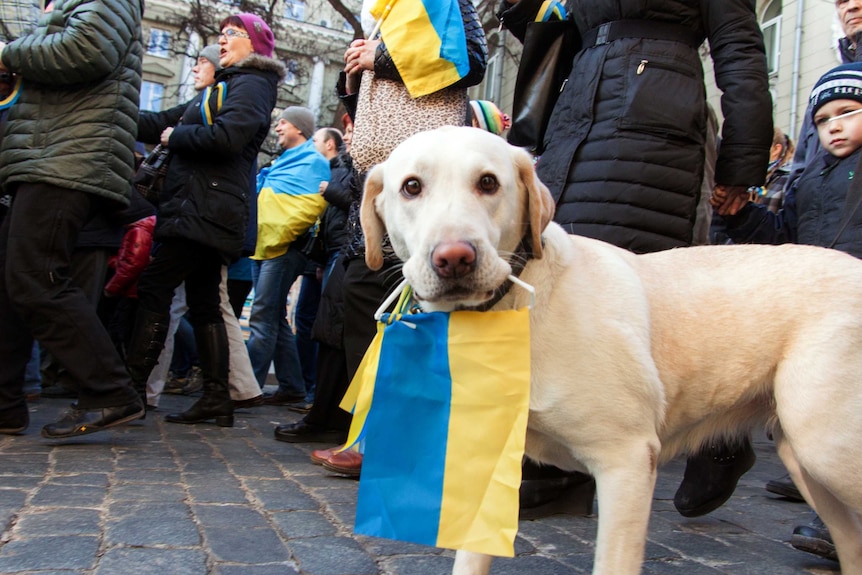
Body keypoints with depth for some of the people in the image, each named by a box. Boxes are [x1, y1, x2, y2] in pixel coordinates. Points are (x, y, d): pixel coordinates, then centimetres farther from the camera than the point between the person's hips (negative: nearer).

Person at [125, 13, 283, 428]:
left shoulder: (250, 85, -3)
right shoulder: (221, 88, 26)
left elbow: (228, 136, -21)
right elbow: (164, 122, 21)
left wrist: (175, 137, -8)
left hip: (208, 208, -10)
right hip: (202, 209, 10)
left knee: (154, 288, -12)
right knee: (203, 303, 7)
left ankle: (130, 388, -9)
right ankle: (216, 399, 9)